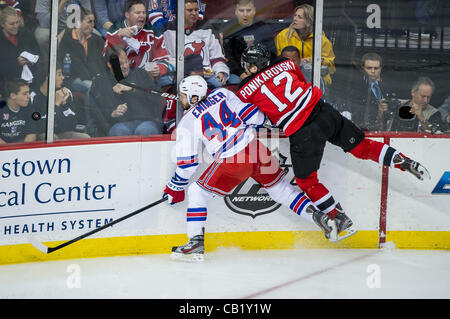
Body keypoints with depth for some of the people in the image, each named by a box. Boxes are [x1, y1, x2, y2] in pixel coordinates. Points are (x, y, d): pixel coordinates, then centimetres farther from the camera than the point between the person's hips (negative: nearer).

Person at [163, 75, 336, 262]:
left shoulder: (186, 123, 1)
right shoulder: (222, 94, 10)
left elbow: (187, 164, 2)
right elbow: (252, 115, 7)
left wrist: (175, 188, 15)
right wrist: (262, 121, 30)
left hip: (231, 163, -5)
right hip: (256, 149, 5)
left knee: (197, 192, 10)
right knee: (279, 189, 25)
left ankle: (196, 242, 1)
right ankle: (318, 216, 20)